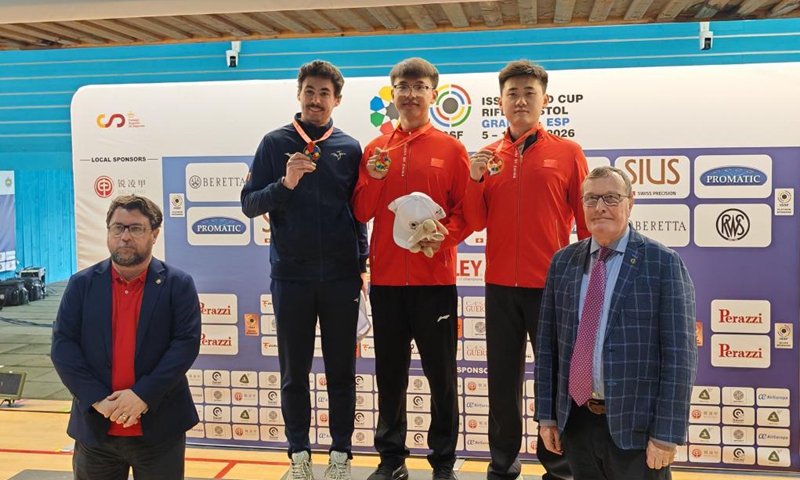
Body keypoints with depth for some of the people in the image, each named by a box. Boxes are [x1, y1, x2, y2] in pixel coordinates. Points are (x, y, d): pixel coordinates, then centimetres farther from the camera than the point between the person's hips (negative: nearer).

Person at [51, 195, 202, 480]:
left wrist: (143, 395, -18)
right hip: (95, 428, 2)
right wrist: (98, 399, -13)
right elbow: (62, 345, -2)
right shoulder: (82, 284, 4)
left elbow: (187, 343, -10)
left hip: (159, 429, -2)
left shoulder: (178, 285, -2)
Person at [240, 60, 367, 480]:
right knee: (294, 371, 9)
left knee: (341, 370, 8)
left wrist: (361, 264, 6)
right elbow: (249, 204, -1)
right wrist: (285, 184, -17)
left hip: (341, 276, 1)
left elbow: (358, 211, 10)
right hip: (291, 275, 0)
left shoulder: (349, 148, 5)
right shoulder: (276, 143, 3)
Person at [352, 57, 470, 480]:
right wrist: (374, 179, -12)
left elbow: (466, 210, 0)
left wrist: (444, 236, -18)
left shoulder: (450, 149, 1)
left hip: (435, 278, -2)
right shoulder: (375, 150, 8)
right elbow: (361, 213, 5)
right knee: (390, 374, 11)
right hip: (386, 278, 3)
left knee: (441, 374, 6)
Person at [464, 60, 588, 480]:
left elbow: (586, 221, 2)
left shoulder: (567, 153, 0)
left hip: (553, 284, -2)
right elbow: (475, 223, 4)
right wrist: (476, 179, -10)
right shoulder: (486, 157, 8)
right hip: (501, 285, 3)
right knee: (503, 377, 11)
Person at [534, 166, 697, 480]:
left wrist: (666, 434, -12)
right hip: (574, 422, 4)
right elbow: (547, 344, 8)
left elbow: (679, 356, -10)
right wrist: (546, 415, 6)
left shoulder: (663, 263, -7)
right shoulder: (563, 262, 6)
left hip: (635, 426, -4)